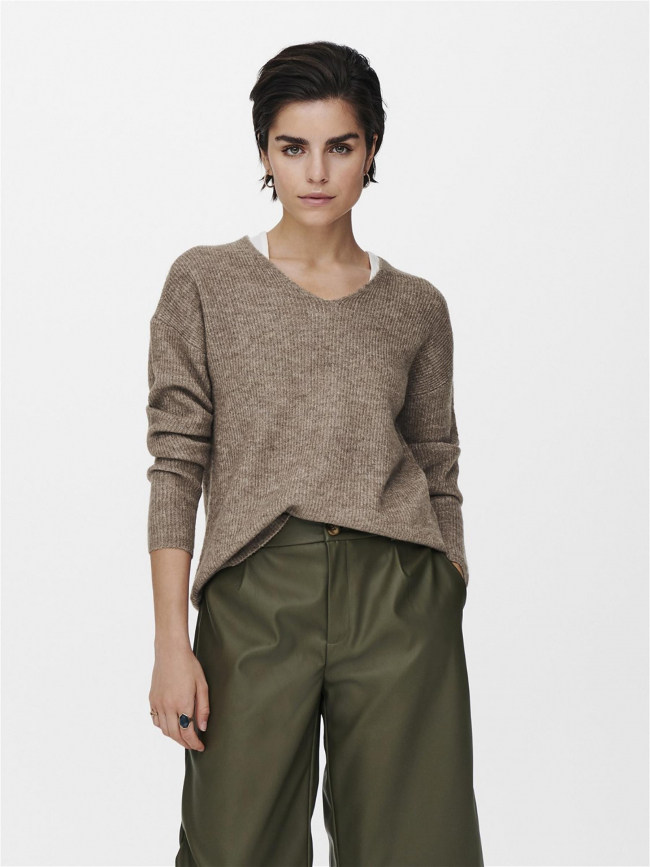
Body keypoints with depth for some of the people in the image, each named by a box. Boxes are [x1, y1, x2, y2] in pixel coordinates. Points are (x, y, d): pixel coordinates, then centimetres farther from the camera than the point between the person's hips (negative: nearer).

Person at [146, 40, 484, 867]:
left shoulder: (417, 308, 9)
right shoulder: (204, 284, 4)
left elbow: (438, 476, 12)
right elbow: (178, 464, 0)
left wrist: (452, 632, 9)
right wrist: (171, 643, -6)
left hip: (398, 595, 2)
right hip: (256, 596, -1)